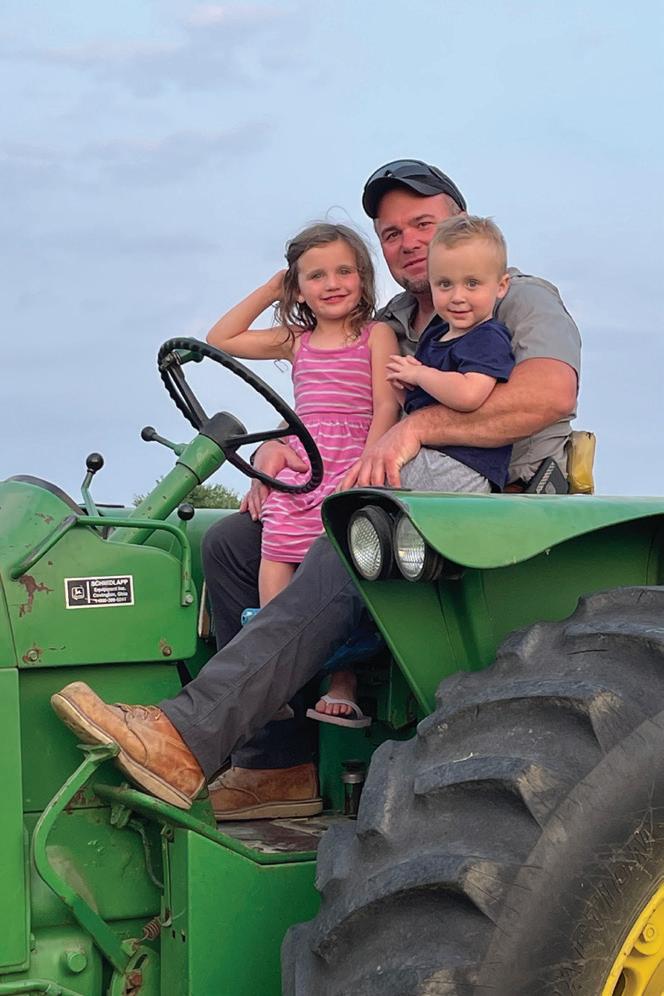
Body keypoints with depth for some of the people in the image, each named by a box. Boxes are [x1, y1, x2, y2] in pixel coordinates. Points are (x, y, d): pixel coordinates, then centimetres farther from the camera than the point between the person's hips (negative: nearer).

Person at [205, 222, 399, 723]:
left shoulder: (377, 335, 8)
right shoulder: (295, 342, 21)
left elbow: (386, 406, -2)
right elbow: (220, 340, 25)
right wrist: (267, 291, 21)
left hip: (352, 468, -5)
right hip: (299, 469, 5)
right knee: (275, 555, -10)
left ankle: (342, 685, -14)